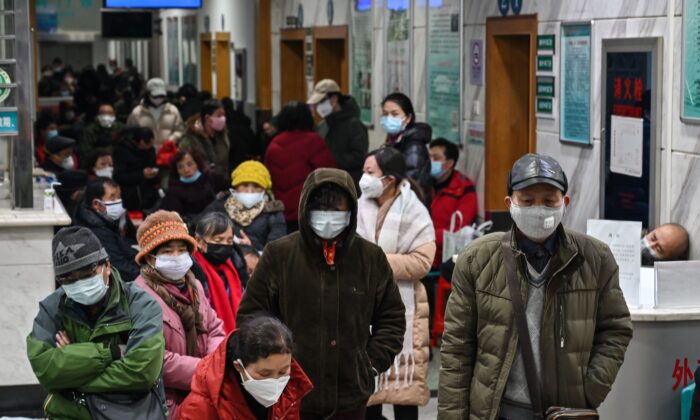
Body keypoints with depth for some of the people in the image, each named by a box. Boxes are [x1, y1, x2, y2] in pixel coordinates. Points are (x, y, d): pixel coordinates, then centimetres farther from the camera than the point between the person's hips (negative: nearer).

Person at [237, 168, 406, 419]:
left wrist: (374, 362, 2)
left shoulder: (371, 257, 3)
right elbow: (250, 315, 0)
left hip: (350, 397, 2)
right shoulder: (278, 254, -4)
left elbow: (392, 317, 12)